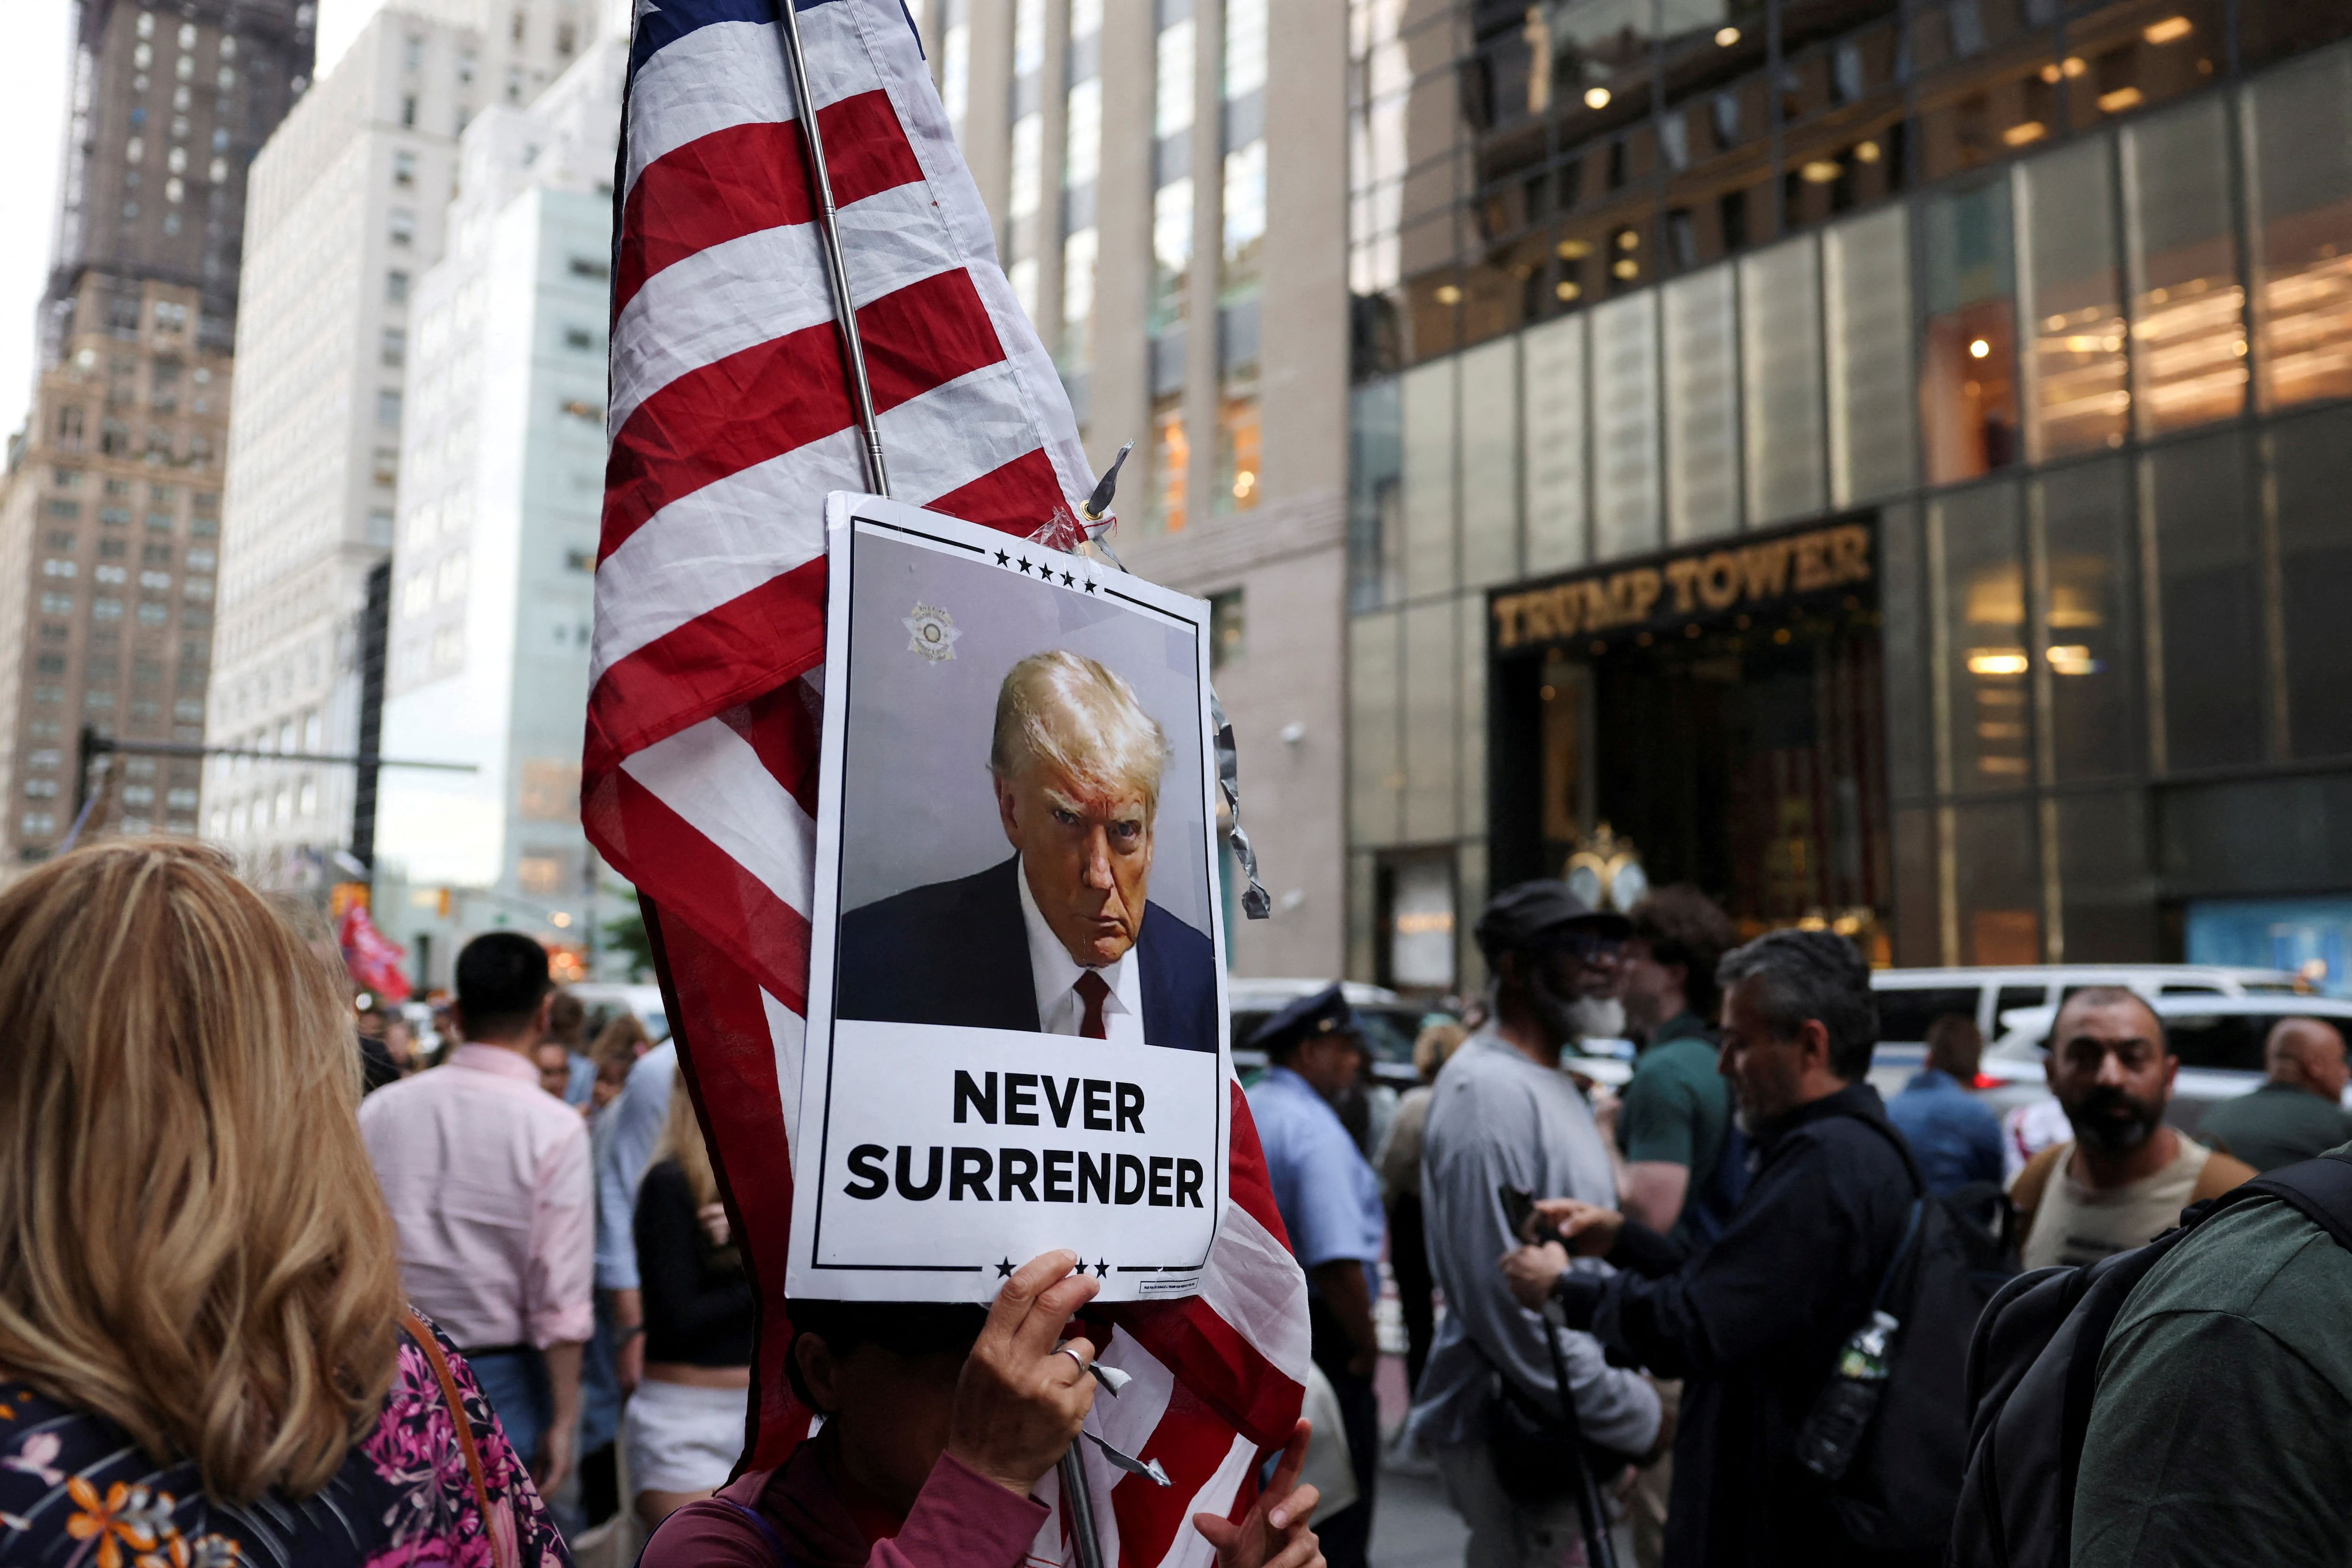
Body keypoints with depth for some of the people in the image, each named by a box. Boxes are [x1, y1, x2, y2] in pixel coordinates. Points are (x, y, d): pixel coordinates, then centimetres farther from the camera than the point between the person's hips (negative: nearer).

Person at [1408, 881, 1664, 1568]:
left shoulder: (1551, 1085, 14)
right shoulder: (1488, 1092, -19)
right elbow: (1505, 1303, -24)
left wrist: (1624, 1403, 13)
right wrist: (1636, 1416, -15)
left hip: (1563, 1429, 10)